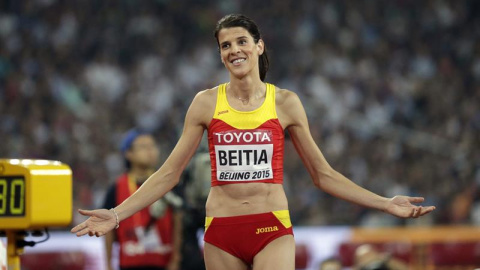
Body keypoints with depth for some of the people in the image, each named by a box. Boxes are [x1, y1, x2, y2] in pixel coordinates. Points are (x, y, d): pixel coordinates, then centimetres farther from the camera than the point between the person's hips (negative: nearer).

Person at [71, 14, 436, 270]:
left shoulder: (285, 102, 3)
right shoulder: (207, 102, 4)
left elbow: (323, 174, 9)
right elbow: (170, 172, 8)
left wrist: (386, 204, 2)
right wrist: (117, 214, -1)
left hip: (272, 229, -1)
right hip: (221, 229, 1)